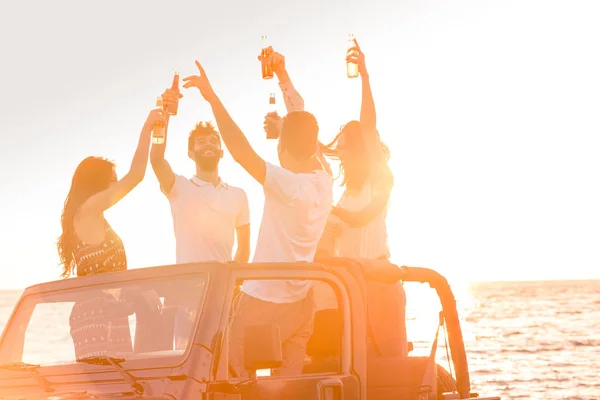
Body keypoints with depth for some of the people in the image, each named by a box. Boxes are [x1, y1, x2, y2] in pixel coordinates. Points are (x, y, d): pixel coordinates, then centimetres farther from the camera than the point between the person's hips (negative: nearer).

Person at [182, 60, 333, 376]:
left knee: (235, 378, 1)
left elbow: (241, 151, -25)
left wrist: (213, 99, -21)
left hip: (265, 301, -7)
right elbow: (306, 129, 14)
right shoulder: (323, 182, 2)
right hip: (301, 301, 7)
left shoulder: (287, 185, -19)